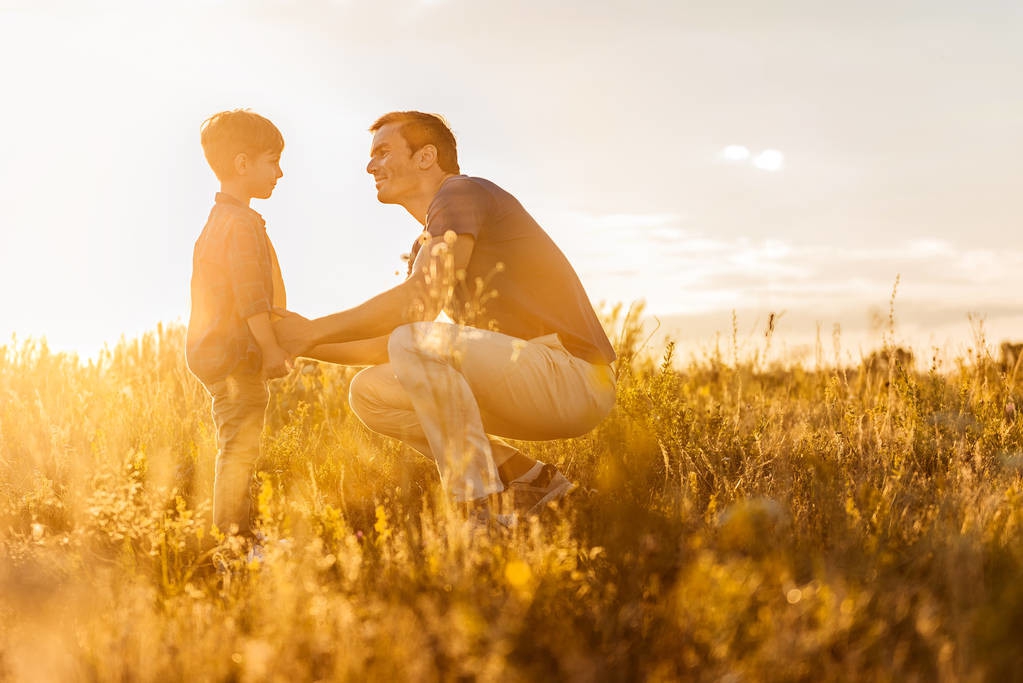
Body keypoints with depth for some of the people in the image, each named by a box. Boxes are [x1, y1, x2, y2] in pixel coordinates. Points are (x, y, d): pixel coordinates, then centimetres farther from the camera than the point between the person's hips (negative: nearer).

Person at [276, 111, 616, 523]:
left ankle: (486, 509, -21)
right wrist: (308, 346, 6)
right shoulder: (427, 244, 22)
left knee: (417, 342, -28)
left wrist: (315, 330, -14)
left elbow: (421, 300, -21)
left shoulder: (462, 193, -7)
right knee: (371, 392, 4)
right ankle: (531, 481, 4)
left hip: (572, 372, -9)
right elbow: (390, 344, 18)